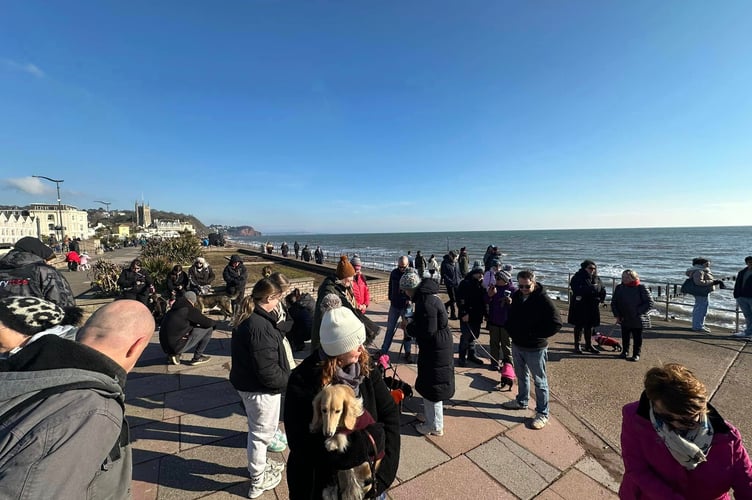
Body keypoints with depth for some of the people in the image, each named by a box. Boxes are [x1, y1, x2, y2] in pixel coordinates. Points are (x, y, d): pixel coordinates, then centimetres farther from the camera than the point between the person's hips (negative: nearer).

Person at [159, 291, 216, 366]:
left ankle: (172, 354, 17)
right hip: (178, 346, -8)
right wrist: (214, 322, 12)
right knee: (208, 328, -1)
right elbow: (207, 323, -9)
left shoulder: (172, 310, 15)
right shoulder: (189, 309, -9)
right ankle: (197, 357, 5)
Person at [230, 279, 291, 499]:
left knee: (259, 430, 28)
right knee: (262, 432, 13)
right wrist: (287, 381, -13)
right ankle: (258, 481, 34)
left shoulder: (248, 318, 0)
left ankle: (260, 463, 50)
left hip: (248, 382, 9)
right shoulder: (259, 326, -32)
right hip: (261, 388, -9)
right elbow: (267, 369, -30)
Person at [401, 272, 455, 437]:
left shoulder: (426, 302, -27)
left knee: (432, 387, 6)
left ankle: (435, 426, 24)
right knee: (427, 384, 24)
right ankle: (428, 414, 42)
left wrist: (409, 327, -12)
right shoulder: (427, 296, 5)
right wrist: (413, 322, 4)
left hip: (435, 351, -10)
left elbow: (427, 332, -26)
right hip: (436, 348, 10)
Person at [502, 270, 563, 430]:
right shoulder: (516, 295, -1)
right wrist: (511, 329, -1)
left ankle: (542, 413, 24)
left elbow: (556, 324, -21)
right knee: (521, 376, 24)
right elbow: (509, 314, 14)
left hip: (535, 349, -6)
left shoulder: (543, 300, -20)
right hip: (517, 345, 7)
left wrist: (535, 334, -21)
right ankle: (522, 401, 43)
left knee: (540, 381, 9)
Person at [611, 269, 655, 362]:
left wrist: (638, 312, -16)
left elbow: (650, 303, -11)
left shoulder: (641, 288, -11)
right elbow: (613, 302, 8)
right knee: (625, 337, 15)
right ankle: (625, 351, 31)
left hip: (637, 320, -3)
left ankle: (636, 354, 24)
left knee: (637, 338, 10)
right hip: (624, 319, 4)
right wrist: (617, 315, 0)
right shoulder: (619, 288, 1)